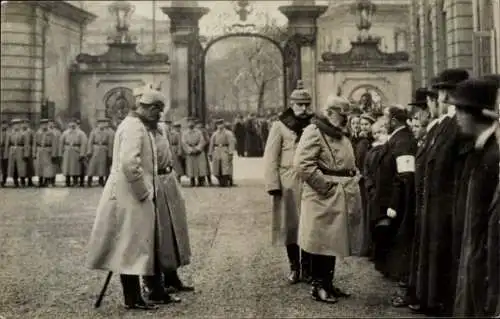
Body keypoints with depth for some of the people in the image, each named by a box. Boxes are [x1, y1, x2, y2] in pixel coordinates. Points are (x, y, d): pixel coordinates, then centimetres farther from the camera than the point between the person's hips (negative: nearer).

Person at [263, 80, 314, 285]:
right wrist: (273, 185, -10)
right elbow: (271, 158, -3)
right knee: (290, 226, 5)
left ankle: (307, 268, 18)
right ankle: (294, 267, 19)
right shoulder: (280, 126, 0)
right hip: (288, 185, -2)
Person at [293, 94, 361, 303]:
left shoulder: (341, 136, 18)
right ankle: (318, 286, 8)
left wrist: (355, 177, 10)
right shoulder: (314, 132, -12)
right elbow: (302, 164, -22)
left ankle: (328, 283, 23)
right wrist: (326, 186, -20)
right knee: (321, 243, -2)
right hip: (323, 198, -9)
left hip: (340, 198, 9)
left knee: (334, 242, 13)